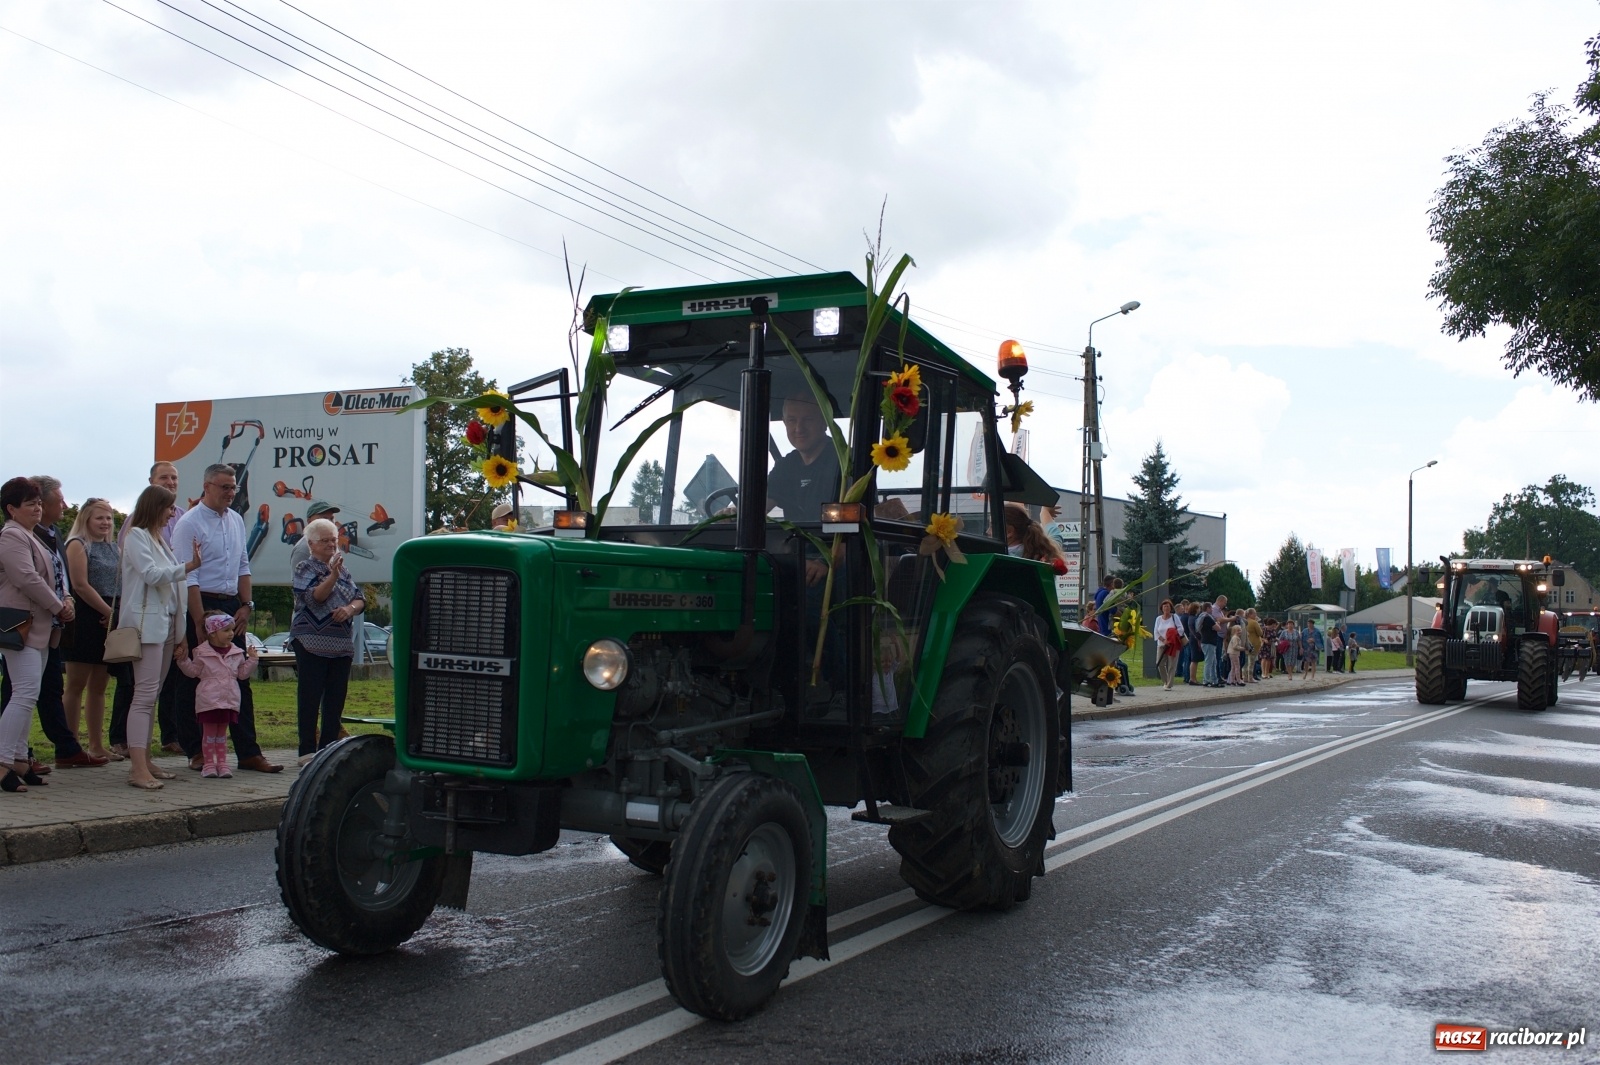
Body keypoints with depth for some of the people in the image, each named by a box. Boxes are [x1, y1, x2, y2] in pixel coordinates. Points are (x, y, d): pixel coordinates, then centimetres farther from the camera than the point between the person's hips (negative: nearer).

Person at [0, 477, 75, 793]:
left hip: (39, 628, 10)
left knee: (27, 695, 11)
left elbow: (52, 577, 24)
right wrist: (59, 607, -11)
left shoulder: (32, 537, 21)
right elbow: (28, 579, -20)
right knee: (25, 693, -16)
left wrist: (67, 600, 5)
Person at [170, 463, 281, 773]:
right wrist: (201, 622, -17)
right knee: (193, 682, 2)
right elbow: (187, 577, -13)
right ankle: (196, 753, 12)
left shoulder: (236, 520, 11)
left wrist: (245, 605, 6)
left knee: (240, 679, 5)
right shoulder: (189, 524, -9)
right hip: (200, 605, -6)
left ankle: (248, 752, 8)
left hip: (232, 606, 6)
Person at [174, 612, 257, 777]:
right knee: (209, 731, 3)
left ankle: (222, 762, 14)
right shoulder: (202, 652, -4)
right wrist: (182, 659, -12)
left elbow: (242, 673, 12)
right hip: (208, 700, -4)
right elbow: (192, 671, 0)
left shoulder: (236, 653, 7)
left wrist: (251, 660, 3)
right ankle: (209, 763, 8)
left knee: (222, 732, 11)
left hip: (229, 700, 4)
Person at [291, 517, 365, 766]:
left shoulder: (343, 570, 17)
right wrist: (333, 575, -27)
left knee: (336, 698, 6)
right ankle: (307, 750, -1)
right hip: (312, 643, -6)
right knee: (310, 696, -4)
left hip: (342, 643, 6)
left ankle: (329, 748, 13)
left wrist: (350, 609, -8)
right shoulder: (305, 569, 0)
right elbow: (314, 597, -15)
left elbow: (360, 599, 13)